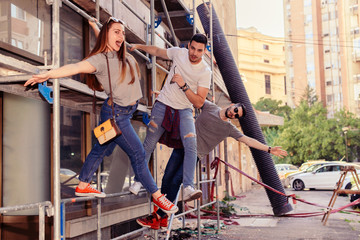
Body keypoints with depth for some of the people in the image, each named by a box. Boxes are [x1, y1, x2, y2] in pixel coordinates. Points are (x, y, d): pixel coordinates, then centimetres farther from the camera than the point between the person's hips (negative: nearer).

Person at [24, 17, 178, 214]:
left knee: (102, 148, 17)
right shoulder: (101, 59, -18)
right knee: (138, 154, 0)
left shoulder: (125, 57, 6)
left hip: (126, 112, 8)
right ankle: (156, 195, 14)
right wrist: (48, 74, -40)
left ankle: (83, 186, 32)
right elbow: (77, 67, -31)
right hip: (116, 114, -8)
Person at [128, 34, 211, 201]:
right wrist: (138, 46, 14)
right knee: (149, 145, 4)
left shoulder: (205, 72, -11)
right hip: (163, 105, 2)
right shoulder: (178, 52, -4)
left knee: (191, 147, -21)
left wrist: (183, 85, -24)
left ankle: (188, 188, -23)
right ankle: (138, 181, 21)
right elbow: (157, 51, 18)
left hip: (184, 111, -1)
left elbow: (199, 103, -14)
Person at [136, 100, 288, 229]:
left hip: (195, 155, -1)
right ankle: (163, 218, 6)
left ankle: (157, 217, -5)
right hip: (183, 145, 1)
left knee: (175, 182, -14)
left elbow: (248, 140, 2)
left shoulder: (229, 129, 4)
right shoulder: (209, 107, 6)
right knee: (167, 178, -5)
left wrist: (269, 149, -5)